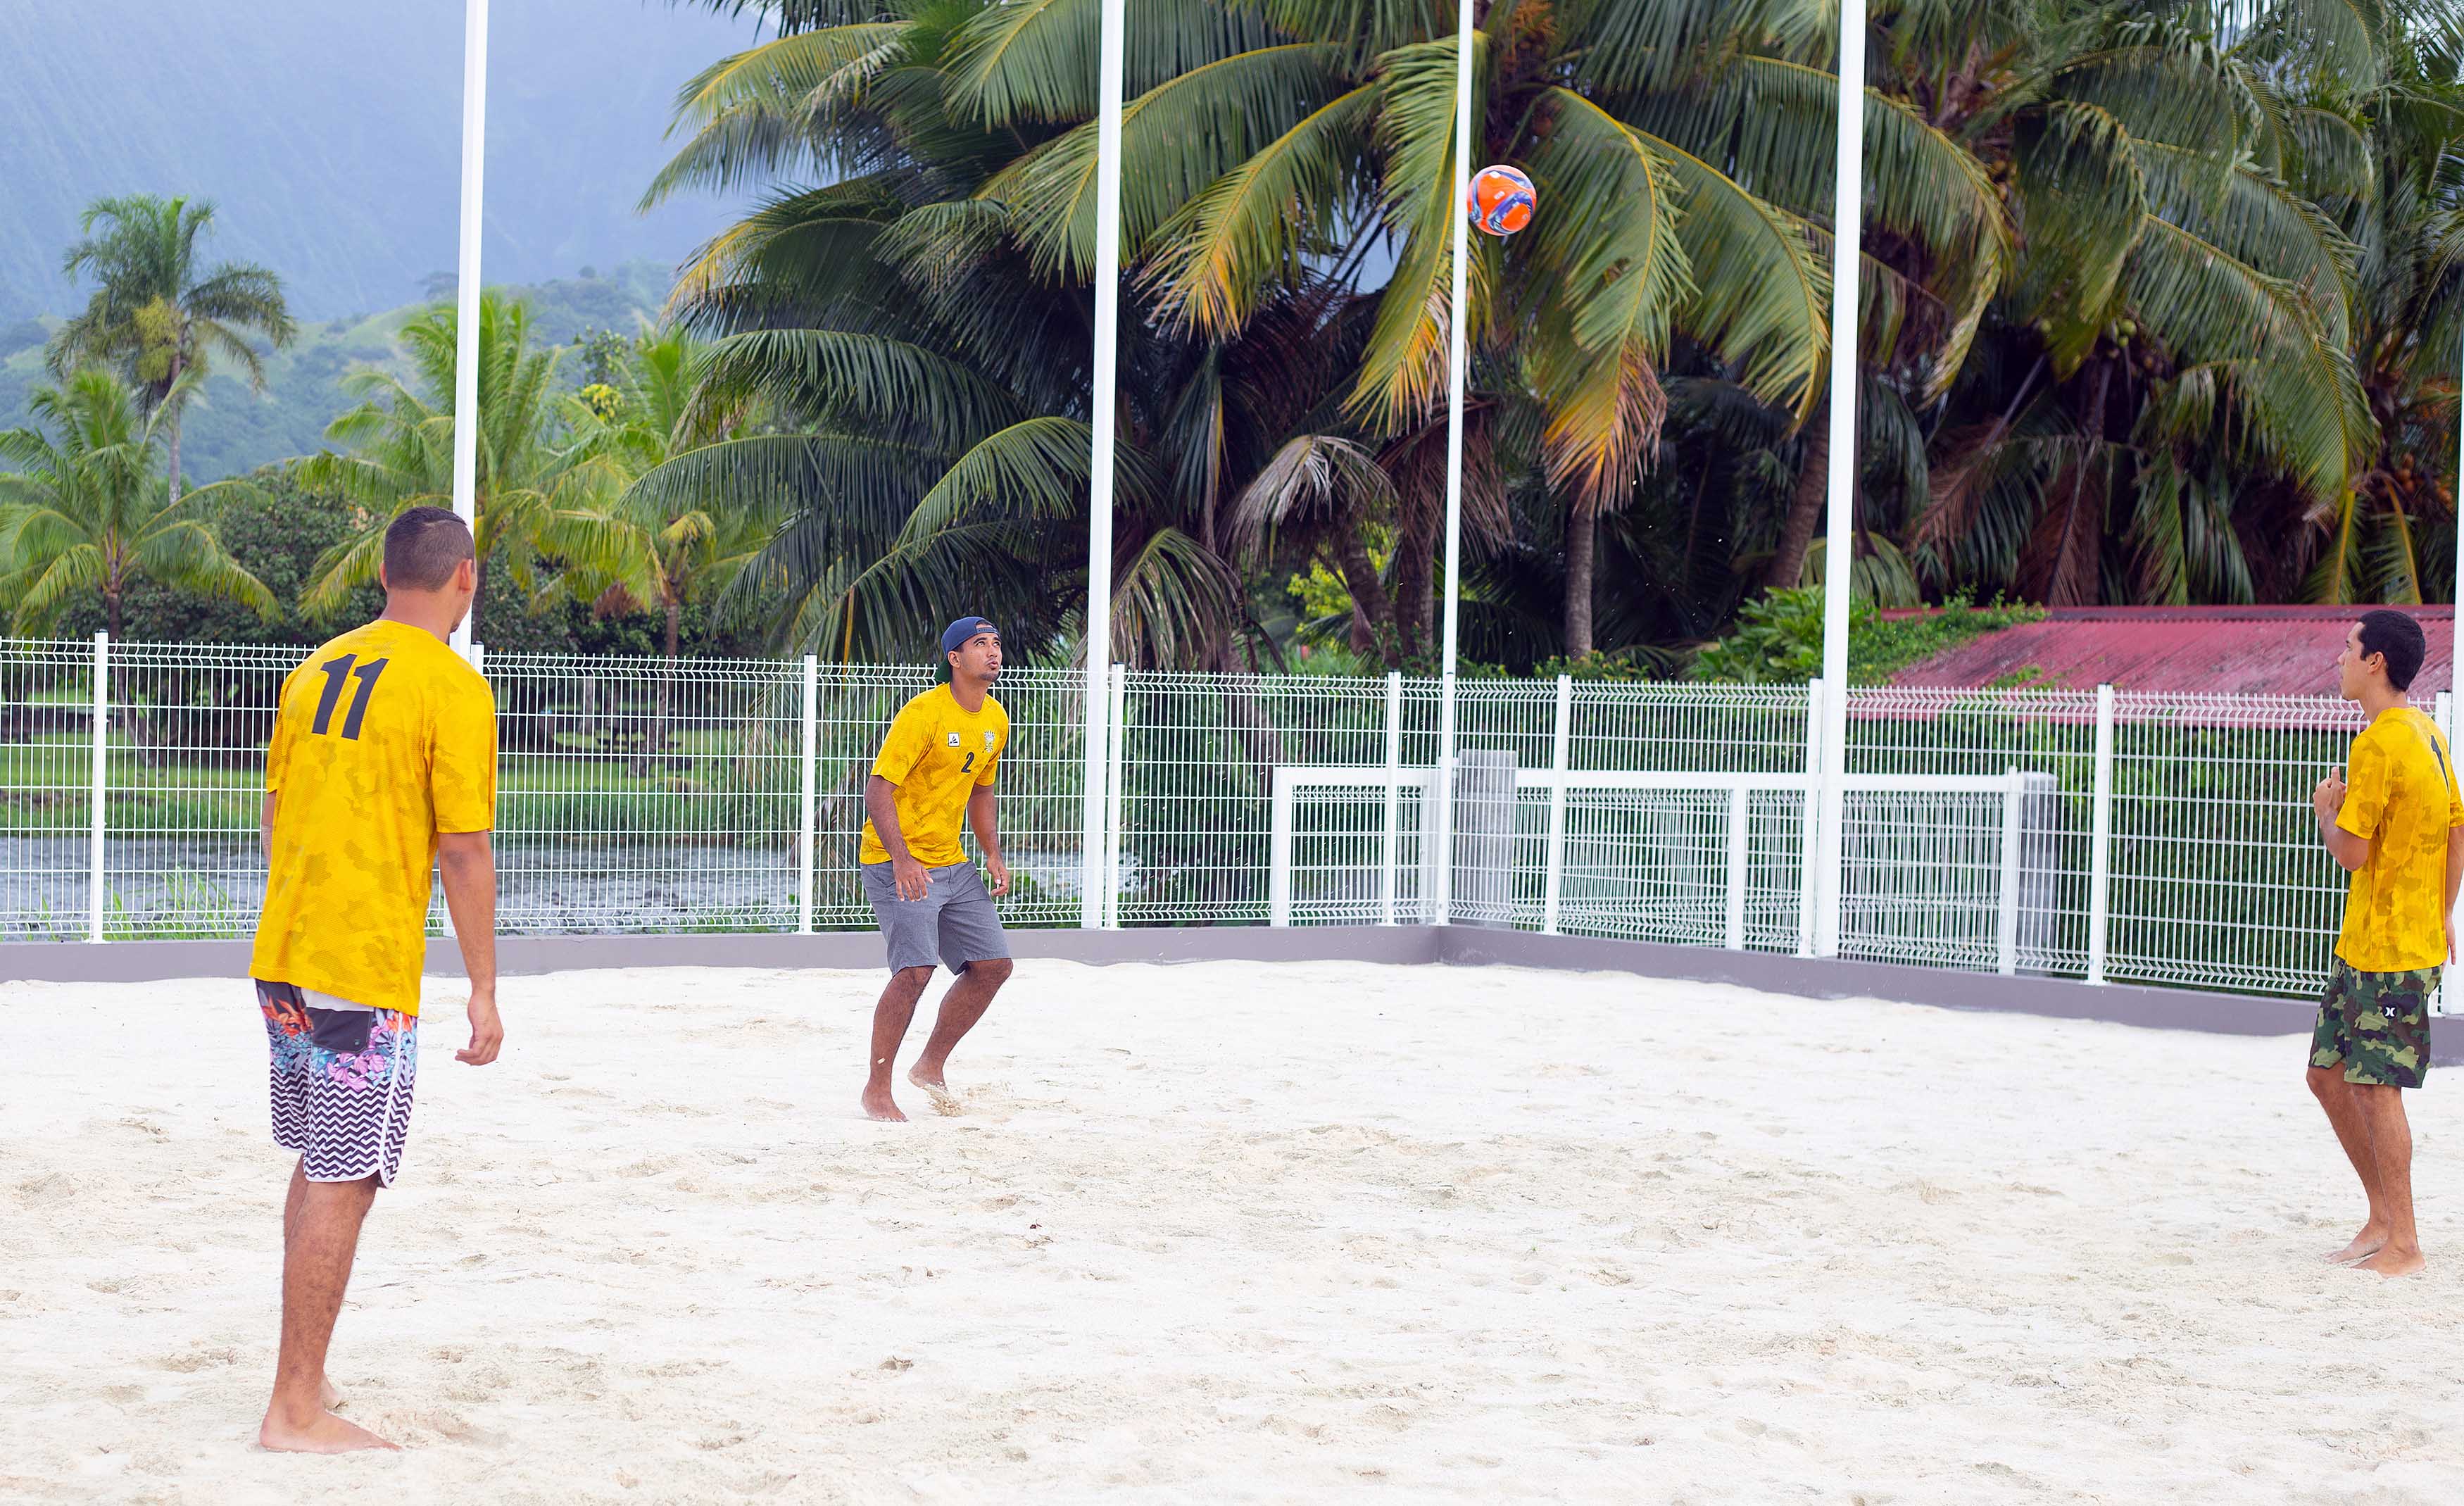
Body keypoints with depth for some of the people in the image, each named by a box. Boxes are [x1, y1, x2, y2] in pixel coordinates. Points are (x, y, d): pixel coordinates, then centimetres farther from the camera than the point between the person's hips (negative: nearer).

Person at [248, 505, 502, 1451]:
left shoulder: (317, 671, 11)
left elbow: (276, 816, 15)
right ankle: (296, 1413, -2)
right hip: (370, 976, -7)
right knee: (341, 1185, -3)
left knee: (321, 1166, 19)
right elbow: (463, 851, -13)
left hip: (281, 959, 8)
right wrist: (484, 993, -8)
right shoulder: (452, 689, -11)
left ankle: (302, 1381, 25)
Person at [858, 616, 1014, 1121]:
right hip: (895, 862, -8)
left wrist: (993, 855, 10)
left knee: (993, 965, 4)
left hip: (952, 864, 8)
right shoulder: (924, 713, -16)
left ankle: (930, 1067, 20)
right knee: (915, 970, -20)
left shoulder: (996, 721, 8)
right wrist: (901, 859, -30)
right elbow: (878, 789, -20)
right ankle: (876, 1090, -6)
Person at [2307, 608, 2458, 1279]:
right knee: (2328, 1074, 14)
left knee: (2376, 1088, -5)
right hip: (2365, 945, 10)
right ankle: (2384, 1217, 20)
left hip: (2388, 950, -10)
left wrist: (2326, 808, 0)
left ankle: (2403, 1245, 1)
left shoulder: (2380, 745, -18)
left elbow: (2352, 852, -19)